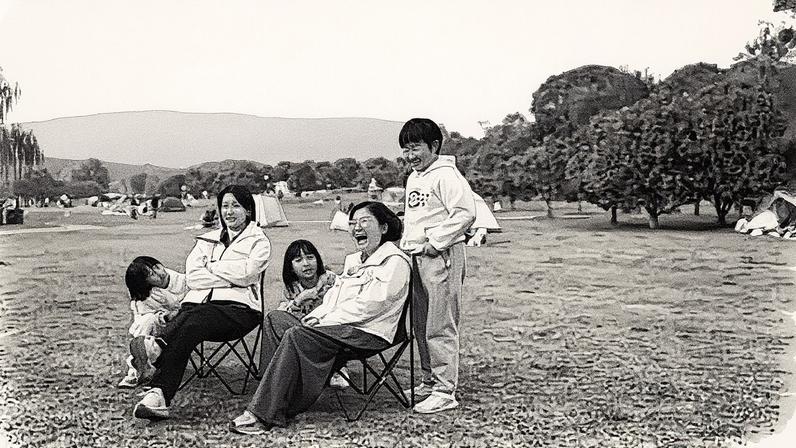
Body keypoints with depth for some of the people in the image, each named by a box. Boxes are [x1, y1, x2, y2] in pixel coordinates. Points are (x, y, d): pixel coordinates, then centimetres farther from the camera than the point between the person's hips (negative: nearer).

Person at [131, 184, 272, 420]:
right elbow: (192, 277, 9)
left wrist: (210, 265, 4)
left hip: (238, 307, -2)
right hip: (198, 302, 2)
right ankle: (158, 397, -47)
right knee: (182, 324, -33)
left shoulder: (258, 241, 14)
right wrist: (231, 277, -1)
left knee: (193, 321, -36)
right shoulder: (207, 240, 26)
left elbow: (246, 273, -6)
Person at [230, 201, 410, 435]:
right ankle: (284, 392, -18)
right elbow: (333, 296, 23)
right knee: (275, 318, -6)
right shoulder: (353, 260, 26)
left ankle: (262, 414, -27)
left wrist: (323, 322, -15)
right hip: (339, 328, 10)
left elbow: (368, 306, -16)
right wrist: (316, 316, 1)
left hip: (367, 333, -10)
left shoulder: (394, 261, -5)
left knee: (297, 336, -28)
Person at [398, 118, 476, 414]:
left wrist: (436, 242, -18)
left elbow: (466, 213, -21)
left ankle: (446, 392, -1)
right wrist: (405, 241, 15)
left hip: (441, 257, -9)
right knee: (421, 325, 15)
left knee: (440, 327, -7)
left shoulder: (446, 176, -12)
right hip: (416, 257, 10)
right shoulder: (413, 178, 18)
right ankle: (430, 381, 27)